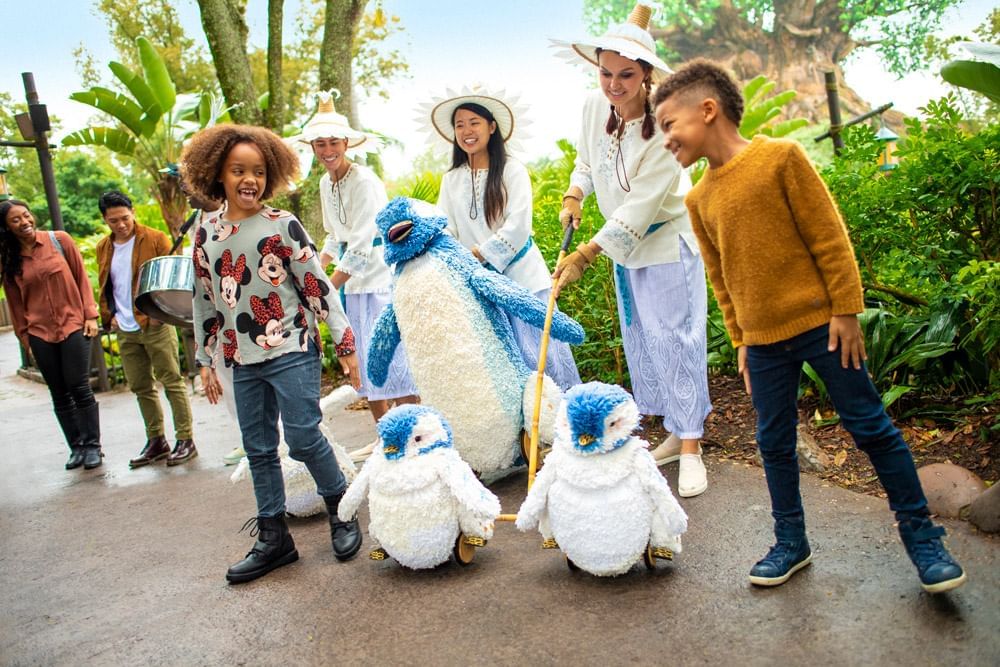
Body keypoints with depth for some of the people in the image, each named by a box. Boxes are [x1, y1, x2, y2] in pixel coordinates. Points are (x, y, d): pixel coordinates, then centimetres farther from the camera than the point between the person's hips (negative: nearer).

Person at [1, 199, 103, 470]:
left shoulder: (59, 240, -1)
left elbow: (81, 277, 2)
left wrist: (90, 315, -4)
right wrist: (24, 337, 8)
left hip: (73, 324, -2)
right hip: (40, 334, 2)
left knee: (79, 387, -5)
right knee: (59, 394, 7)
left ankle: (93, 445, 7)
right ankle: (77, 447, 16)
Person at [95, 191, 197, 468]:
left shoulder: (155, 239, -5)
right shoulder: (103, 248, 12)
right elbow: (103, 287, 21)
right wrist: (109, 316, 8)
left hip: (155, 327, -6)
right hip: (125, 331, 6)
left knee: (173, 382, -1)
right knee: (141, 387, 12)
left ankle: (185, 441, 6)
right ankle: (156, 441, 23)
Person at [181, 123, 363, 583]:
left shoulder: (283, 226, -4)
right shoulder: (206, 234, 8)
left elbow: (318, 286, -5)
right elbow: (204, 302, 14)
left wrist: (344, 342, -7)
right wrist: (205, 362, 15)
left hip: (293, 352, -5)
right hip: (243, 361, 5)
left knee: (304, 438, -6)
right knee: (258, 450, 10)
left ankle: (342, 512, 18)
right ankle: (273, 538, 23)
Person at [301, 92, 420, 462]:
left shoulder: (364, 181, -14)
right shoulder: (325, 184, 11)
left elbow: (361, 246, -19)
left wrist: (328, 287, -18)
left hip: (381, 276, -8)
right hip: (352, 281, 8)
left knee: (390, 357, -8)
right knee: (364, 360, 12)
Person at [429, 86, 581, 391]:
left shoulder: (512, 170, -2)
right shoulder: (451, 180, 11)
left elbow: (518, 226, -12)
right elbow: (445, 229, 5)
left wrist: (479, 254, -17)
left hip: (520, 276, -4)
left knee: (536, 354, -3)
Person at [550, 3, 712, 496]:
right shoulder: (594, 106, -6)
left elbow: (639, 206, -28)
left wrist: (585, 255, -28)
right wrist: (574, 196, -4)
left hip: (667, 245, -7)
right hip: (624, 248, 7)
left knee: (674, 340, -5)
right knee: (640, 341, 12)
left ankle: (690, 450, 7)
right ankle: (675, 433, 28)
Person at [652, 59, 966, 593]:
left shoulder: (780, 157, -8)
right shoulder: (698, 199, 7)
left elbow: (829, 236, -7)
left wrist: (846, 311, -8)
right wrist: (740, 341, 14)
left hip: (820, 323, -4)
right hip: (763, 341, 5)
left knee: (870, 427, 4)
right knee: (774, 443, 10)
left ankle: (921, 536, 21)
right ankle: (791, 543, 27)